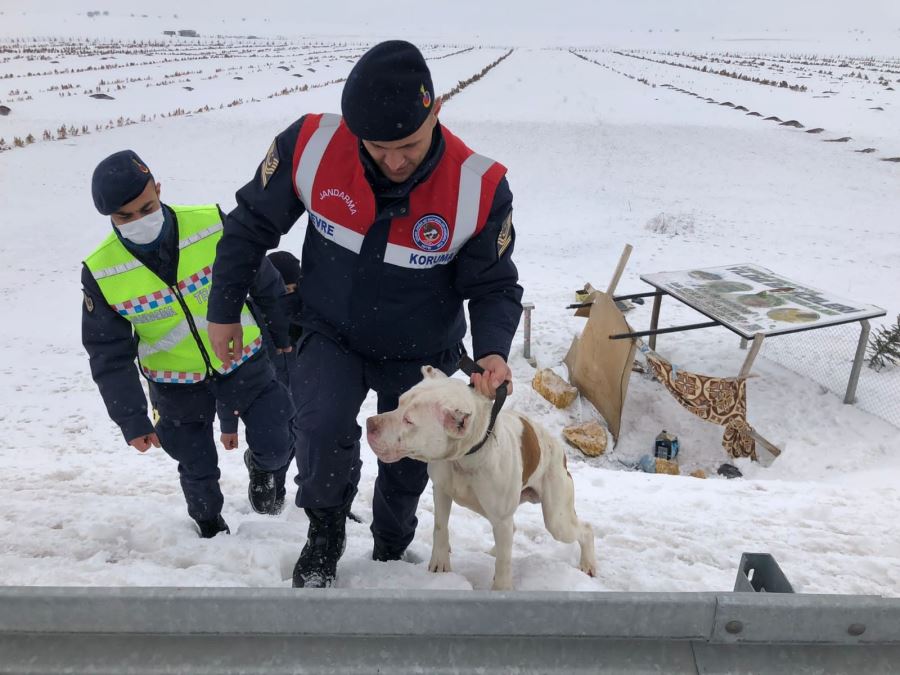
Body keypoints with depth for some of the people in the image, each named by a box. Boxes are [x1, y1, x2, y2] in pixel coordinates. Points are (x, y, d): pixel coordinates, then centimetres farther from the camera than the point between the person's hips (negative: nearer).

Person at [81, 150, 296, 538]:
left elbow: (265, 284, -6)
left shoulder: (213, 225, -21)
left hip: (244, 364, -1)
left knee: (277, 446, -5)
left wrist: (286, 335, 4)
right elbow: (109, 355, -7)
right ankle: (211, 528, 44)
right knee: (198, 469, 14)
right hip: (176, 385, 1)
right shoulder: (101, 274, -17)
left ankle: (263, 467, 32)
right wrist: (131, 419, -8)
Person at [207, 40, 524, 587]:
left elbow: (495, 287, -12)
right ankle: (326, 532, 9)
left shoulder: (479, 188, -26)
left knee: (407, 468, 14)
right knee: (323, 430, -25)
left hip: (419, 356, 1)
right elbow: (251, 224, -7)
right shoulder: (311, 145, -24)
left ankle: (390, 552, 47)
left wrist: (493, 350, -32)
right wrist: (225, 311, 0)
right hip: (332, 337, 0)